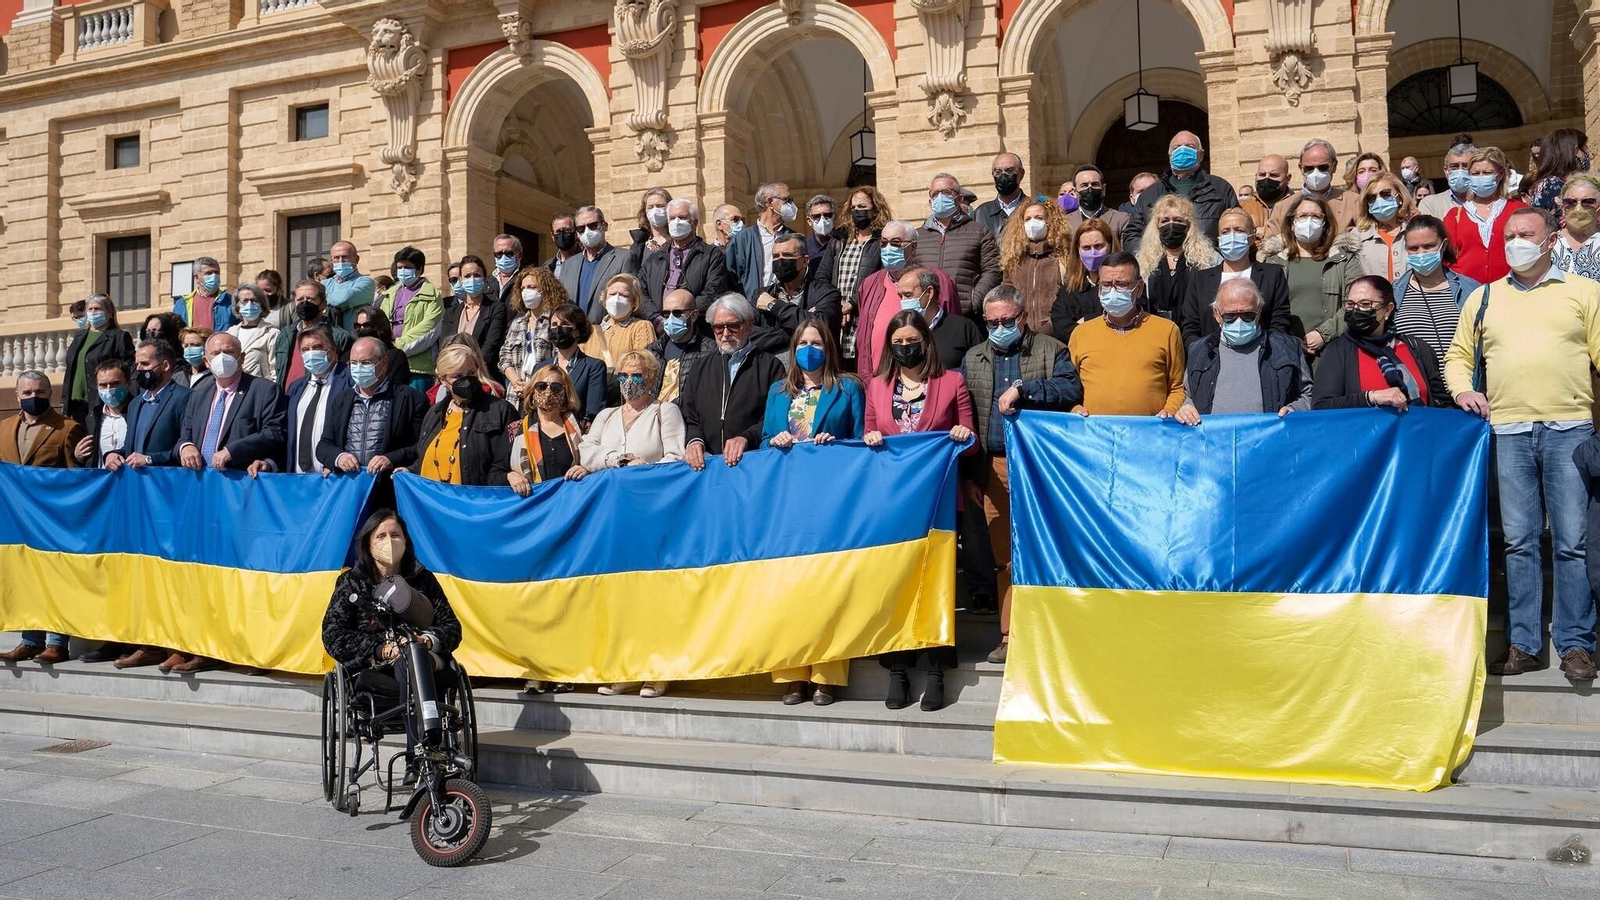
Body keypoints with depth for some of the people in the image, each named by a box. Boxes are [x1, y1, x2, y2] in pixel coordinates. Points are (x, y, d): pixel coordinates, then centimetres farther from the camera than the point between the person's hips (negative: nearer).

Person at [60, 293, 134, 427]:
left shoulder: (119, 337, -1)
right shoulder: (79, 337, 21)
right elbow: (70, 370, 20)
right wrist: (65, 403, 14)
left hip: (101, 404, -6)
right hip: (76, 402, 7)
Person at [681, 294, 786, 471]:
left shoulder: (770, 365, 7)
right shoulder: (700, 369, 20)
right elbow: (688, 418, 15)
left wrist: (747, 438, -19)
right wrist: (694, 441, -6)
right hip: (707, 461, 4)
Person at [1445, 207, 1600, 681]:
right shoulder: (1483, 297, 16)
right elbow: (1459, 354, 19)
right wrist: (1462, 388, -1)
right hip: (1507, 432, 2)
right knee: (1519, 541, 5)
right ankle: (1523, 644, 12)